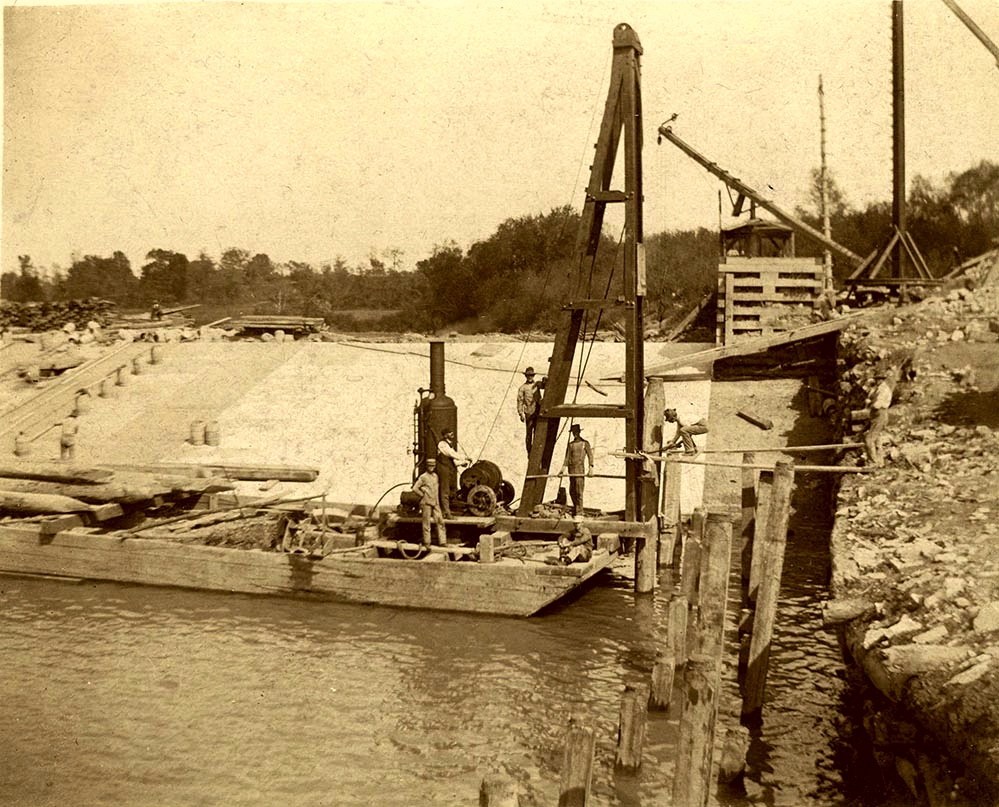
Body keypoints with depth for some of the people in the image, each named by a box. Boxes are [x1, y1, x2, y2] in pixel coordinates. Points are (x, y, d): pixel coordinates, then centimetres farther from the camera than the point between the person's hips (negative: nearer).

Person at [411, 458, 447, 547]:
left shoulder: (435, 476, 11)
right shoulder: (423, 477, -7)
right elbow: (415, 488, -10)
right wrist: (423, 494, -5)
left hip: (435, 503, 5)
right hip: (426, 503, -5)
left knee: (440, 521, 1)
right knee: (426, 523, 0)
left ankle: (442, 541, 3)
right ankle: (426, 542, 7)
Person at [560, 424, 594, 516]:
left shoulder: (585, 443, 3)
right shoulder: (570, 444, 14)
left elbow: (590, 456, -3)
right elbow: (567, 458, 11)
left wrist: (591, 469, -15)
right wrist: (563, 470, 2)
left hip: (580, 468, -5)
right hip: (571, 469, 5)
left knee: (579, 491, -10)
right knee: (572, 491, 8)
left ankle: (579, 512, -9)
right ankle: (575, 509, 24)